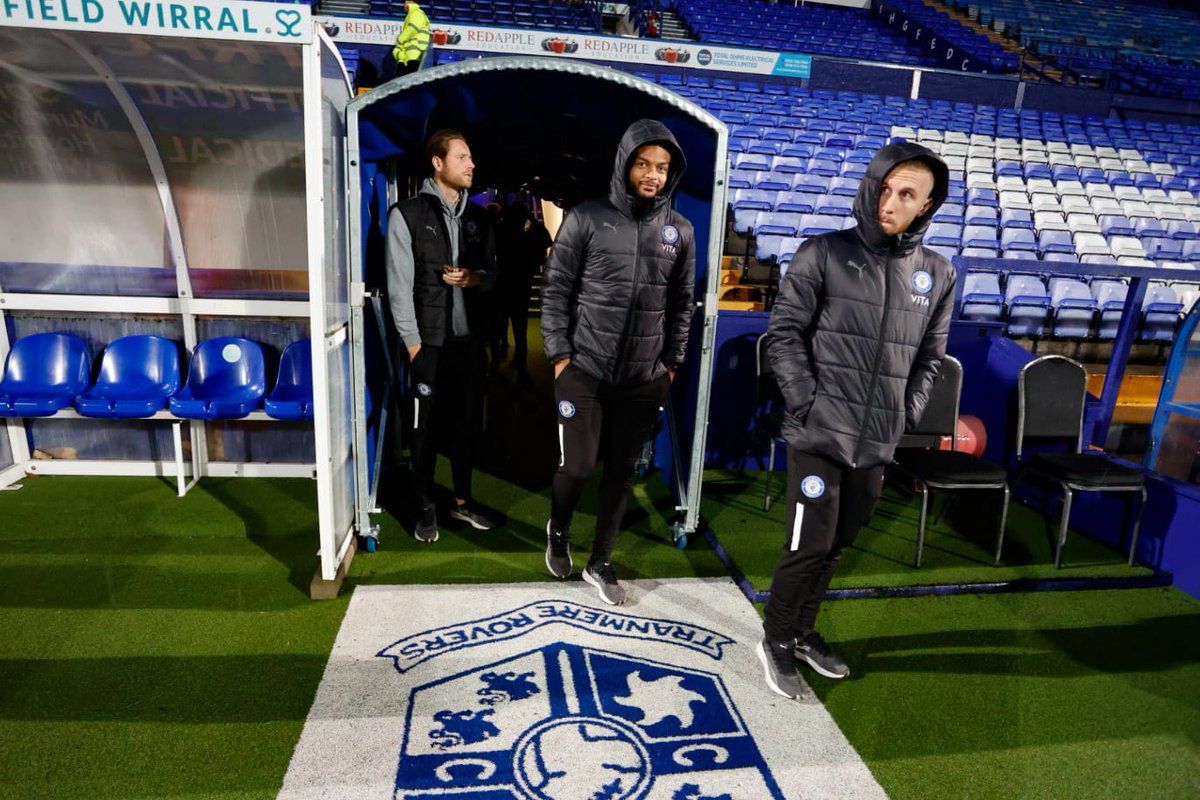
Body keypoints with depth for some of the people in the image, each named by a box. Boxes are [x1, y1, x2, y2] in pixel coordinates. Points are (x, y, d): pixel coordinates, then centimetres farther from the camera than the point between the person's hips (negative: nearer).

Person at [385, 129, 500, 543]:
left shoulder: (477, 216, 10)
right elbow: (400, 284, -9)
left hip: (470, 339, 5)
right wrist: (412, 342, -13)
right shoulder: (407, 213, -6)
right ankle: (426, 507, 22)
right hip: (429, 341, -5)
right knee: (427, 427, 6)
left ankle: (462, 500, 29)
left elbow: (492, 270, 16)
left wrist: (476, 277, -8)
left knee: (467, 422, 12)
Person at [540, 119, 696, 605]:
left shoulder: (679, 231, 6)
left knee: (621, 470, 9)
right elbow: (555, 290, -2)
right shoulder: (587, 219, -4)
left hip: (643, 378, 3)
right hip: (583, 371, -3)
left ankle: (600, 562, 27)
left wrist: (671, 363, 8)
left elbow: (681, 304, 11)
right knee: (577, 466, 0)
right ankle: (558, 530, 34)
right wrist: (558, 353, -6)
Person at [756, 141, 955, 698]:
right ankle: (776, 641, 21)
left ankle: (802, 632, 35)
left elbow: (929, 357, 14)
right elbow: (784, 334, -6)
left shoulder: (938, 275, 8)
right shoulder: (823, 254, -5)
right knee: (810, 546, -2)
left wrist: (904, 417, 4)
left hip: (877, 444, 5)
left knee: (836, 546, 15)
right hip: (820, 434, -4)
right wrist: (808, 403, -13)